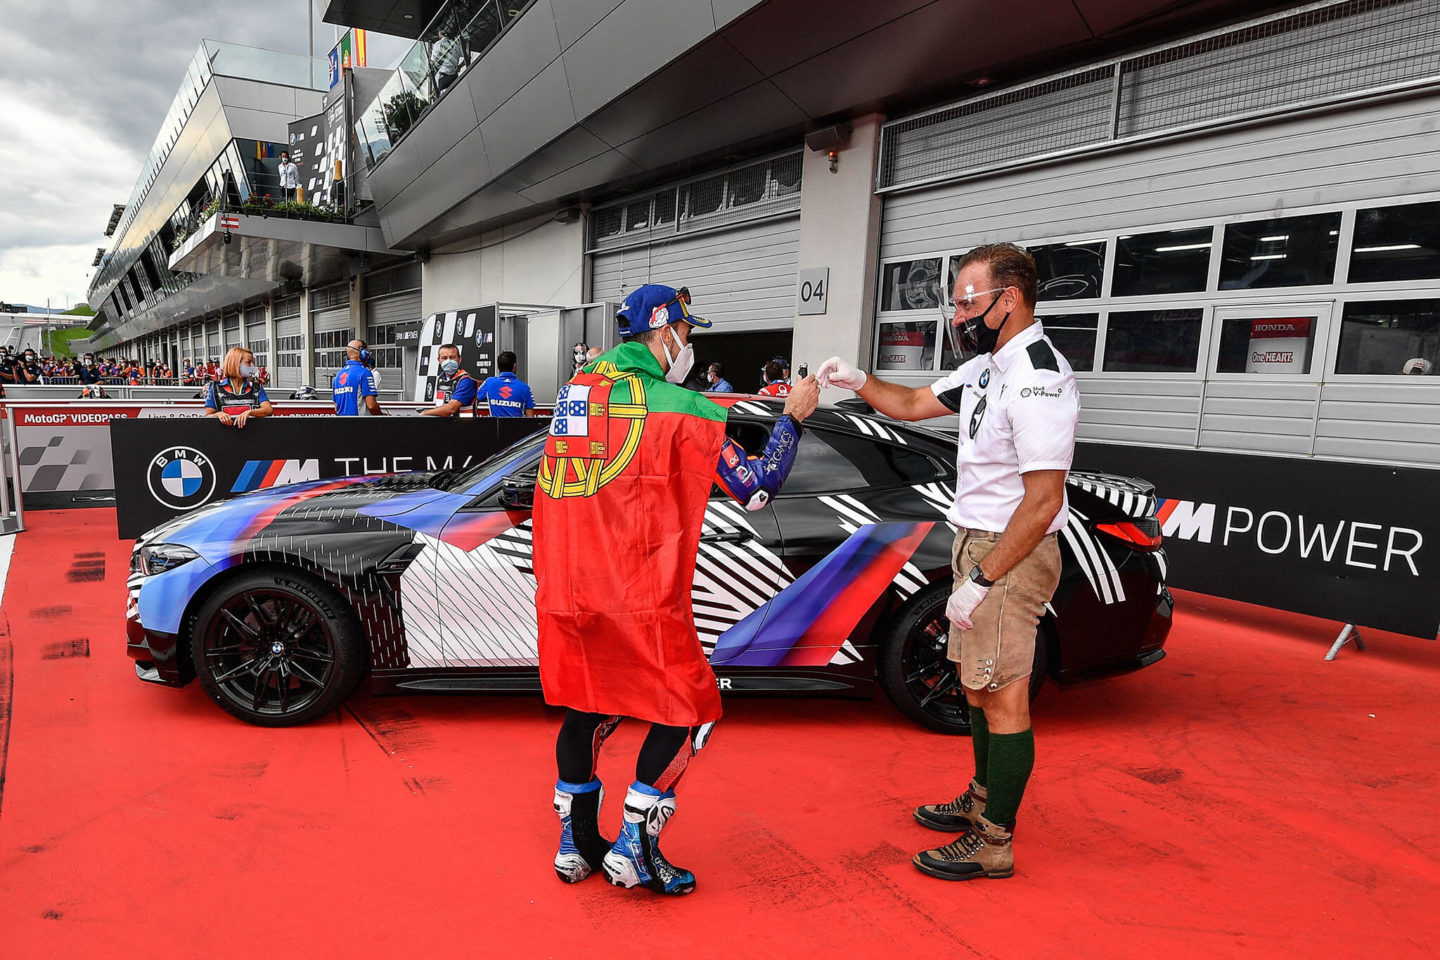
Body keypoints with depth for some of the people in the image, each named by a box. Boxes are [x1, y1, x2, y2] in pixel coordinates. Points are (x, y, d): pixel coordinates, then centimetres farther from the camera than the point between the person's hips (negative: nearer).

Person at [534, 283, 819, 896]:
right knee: (689, 711, 11)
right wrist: (793, 417, 6)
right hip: (638, 598, -6)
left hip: (562, 590, 7)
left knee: (587, 708, 21)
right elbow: (755, 487, -7)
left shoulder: (575, 389, 10)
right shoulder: (679, 407, -8)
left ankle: (576, 846, 31)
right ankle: (633, 851, 13)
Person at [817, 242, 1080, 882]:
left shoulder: (1037, 380, -22)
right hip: (976, 541, 10)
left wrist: (979, 581, -25)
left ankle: (994, 843, 13)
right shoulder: (987, 366, 11)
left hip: (1010, 554, -10)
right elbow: (914, 404, 23)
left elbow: (1043, 501, -26)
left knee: (1002, 697, 0)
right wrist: (857, 382, 6)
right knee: (976, 684, 20)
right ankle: (983, 799, 37)